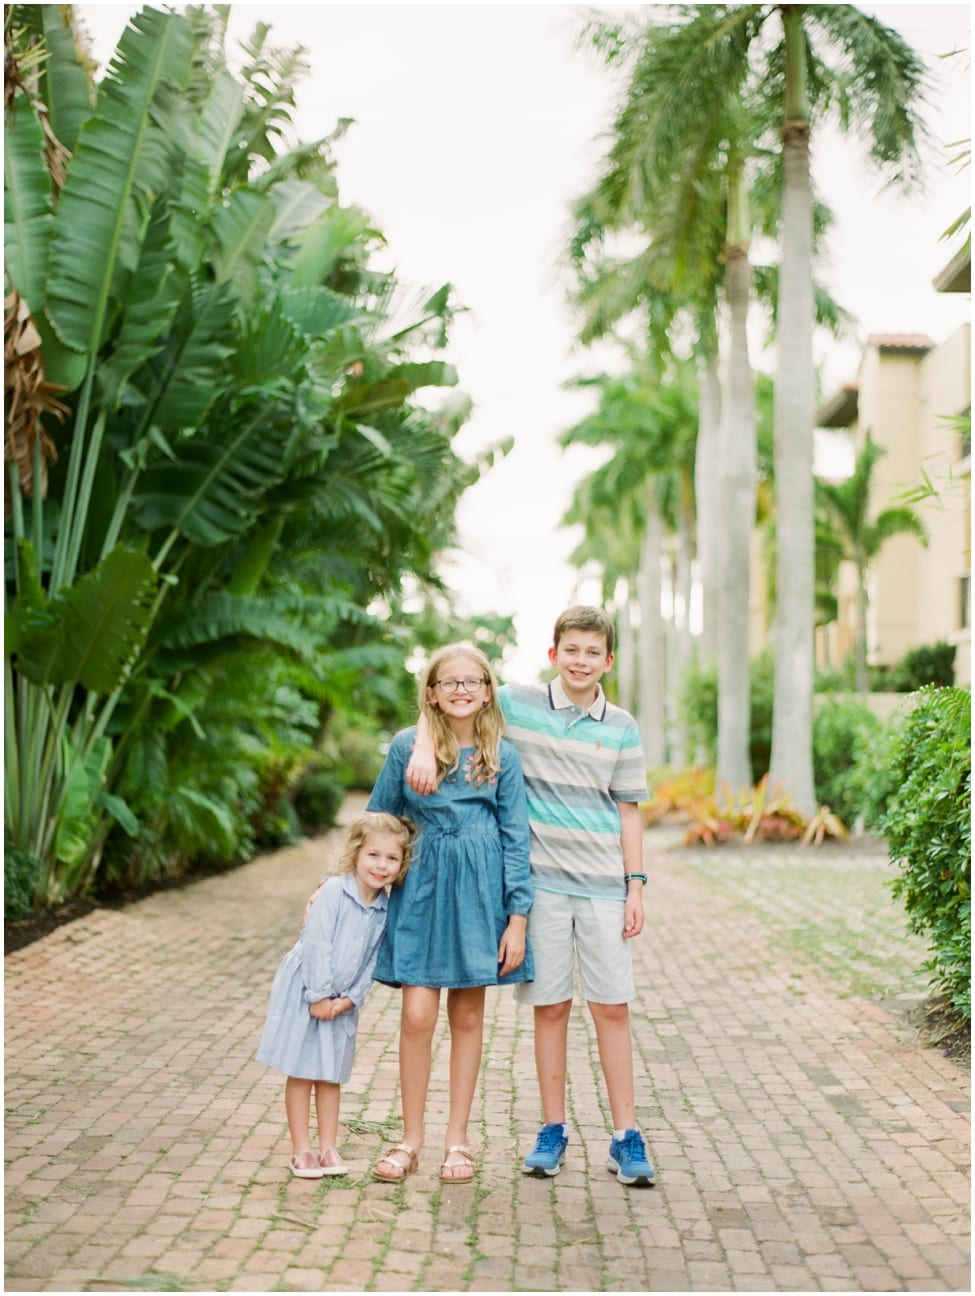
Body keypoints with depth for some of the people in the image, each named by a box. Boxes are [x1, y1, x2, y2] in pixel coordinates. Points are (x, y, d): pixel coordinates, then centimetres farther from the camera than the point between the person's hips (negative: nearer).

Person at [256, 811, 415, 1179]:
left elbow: (370, 962, 2)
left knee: (331, 1075, 12)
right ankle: (301, 1150, 10)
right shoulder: (334, 891, -19)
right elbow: (317, 946, -20)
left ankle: (328, 1148, 20)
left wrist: (350, 998, -9)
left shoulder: (384, 909, -2)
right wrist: (319, 996, -19)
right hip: (303, 992, -5)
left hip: (341, 1000, 5)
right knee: (300, 1073, 3)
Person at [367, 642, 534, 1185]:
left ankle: (458, 1139, 19)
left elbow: (516, 838, 2)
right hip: (422, 887, 0)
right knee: (418, 1014, -7)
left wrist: (518, 917, -3)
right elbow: (377, 824, 11)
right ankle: (411, 1139, 9)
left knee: (468, 1016, 7)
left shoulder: (502, 756, 1)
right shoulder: (406, 747, 0)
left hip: (480, 891, 0)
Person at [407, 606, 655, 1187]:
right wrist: (425, 749, -13)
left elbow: (628, 811, 8)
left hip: (603, 885, 1)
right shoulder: (519, 704, 0)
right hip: (541, 882, -1)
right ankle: (554, 1131, 18)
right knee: (550, 1006, 6)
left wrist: (637, 887, 4)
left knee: (612, 1007, 2)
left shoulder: (621, 728, 5)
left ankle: (626, 1138, 10)